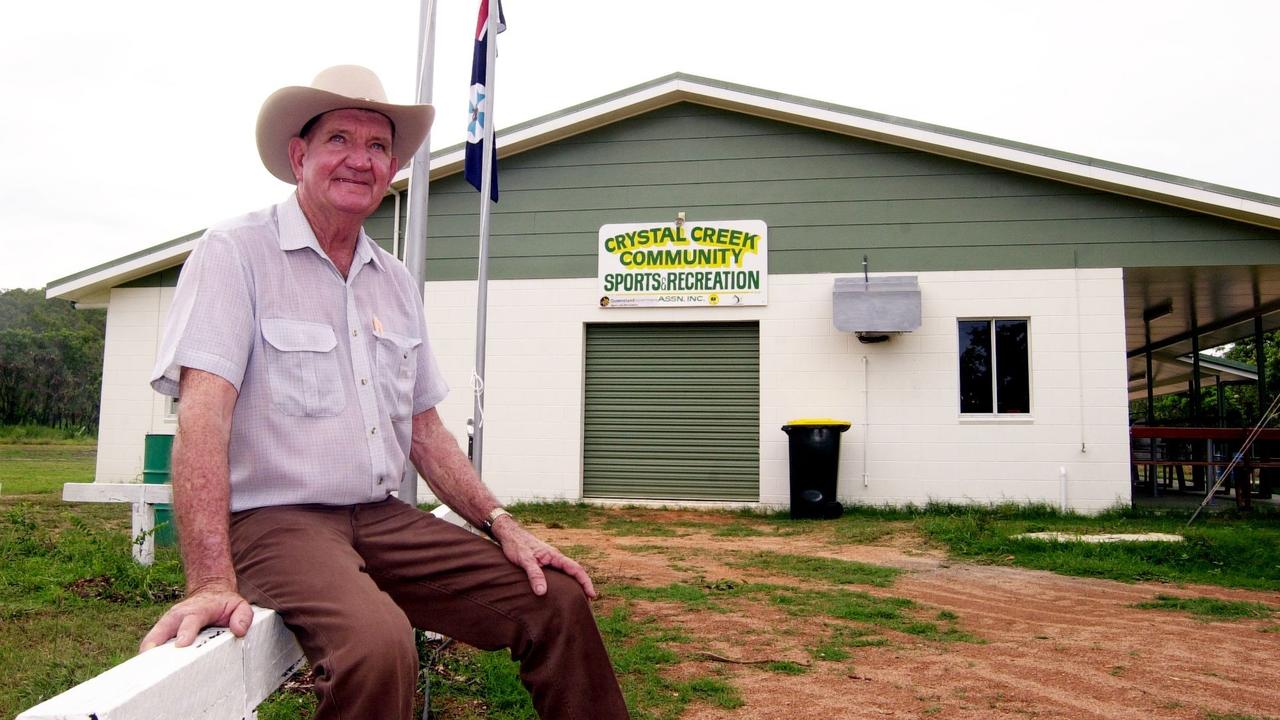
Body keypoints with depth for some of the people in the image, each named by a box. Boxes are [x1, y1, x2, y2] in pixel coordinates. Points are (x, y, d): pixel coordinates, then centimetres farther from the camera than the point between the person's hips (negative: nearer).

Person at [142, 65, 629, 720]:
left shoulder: (396, 283, 14)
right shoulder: (237, 253, -6)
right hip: (273, 520, -6)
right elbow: (203, 413, -18)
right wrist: (212, 581, -29)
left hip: (383, 519, 6)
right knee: (377, 644, -35)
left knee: (558, 602, -6)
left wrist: (502, 524, 3)